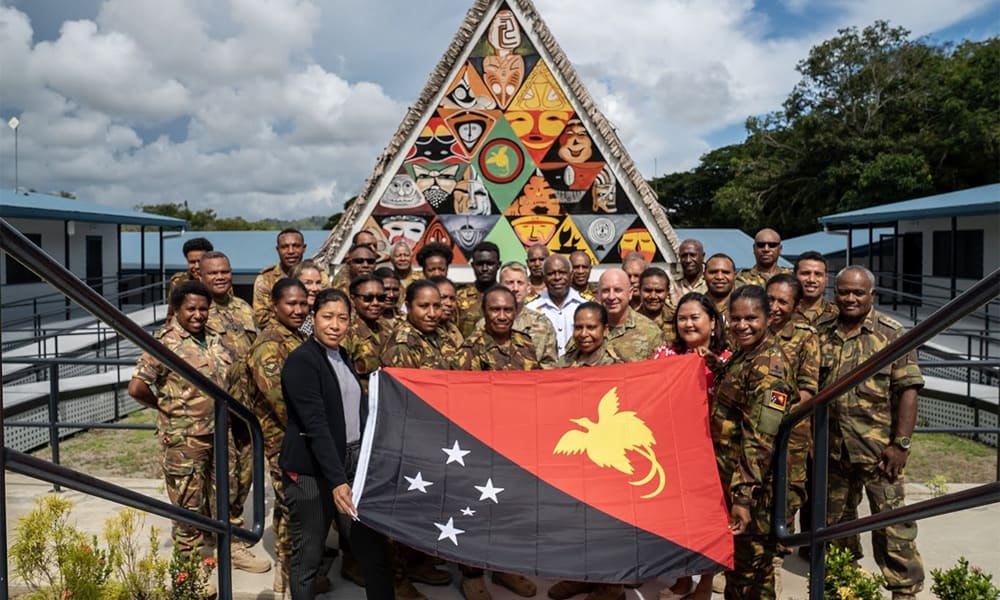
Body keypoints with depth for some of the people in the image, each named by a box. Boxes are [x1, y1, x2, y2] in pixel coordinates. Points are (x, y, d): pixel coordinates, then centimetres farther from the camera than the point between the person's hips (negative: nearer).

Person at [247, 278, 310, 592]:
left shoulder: (298, 337, 11)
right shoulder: (269, 343, -18)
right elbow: (280, 397, -28)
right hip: (285, 439, -9)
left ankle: (289, 565, 33)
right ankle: (290, 574, 13)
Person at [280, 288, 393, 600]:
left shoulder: (343, 357, 11)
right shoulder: (301, 360, -13)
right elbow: (316, 425, -21)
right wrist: (336, 480, -26)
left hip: (353, 463, 7)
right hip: (312, 470, -7)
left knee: (373, 547, 8)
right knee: (308, 555, 6)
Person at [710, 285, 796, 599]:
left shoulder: (769, 365, -19)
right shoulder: (740, 356, 9)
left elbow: (761, 439, -25)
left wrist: (744, 495, -27)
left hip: (753, 488, -9)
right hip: (730, 479, 9)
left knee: (752, 573, 5)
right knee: (733, 565, 20)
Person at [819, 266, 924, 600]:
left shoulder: (892, 334, -5)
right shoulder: (823, 336, 6)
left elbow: (907, 390, -9)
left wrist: (901, 443, -15)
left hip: (879, 449, -5)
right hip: (834, 449, 5)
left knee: (892, 523, -2)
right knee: (836, 520, 18)